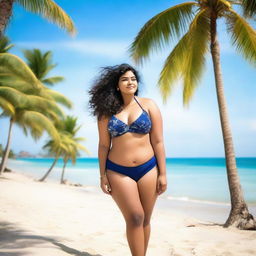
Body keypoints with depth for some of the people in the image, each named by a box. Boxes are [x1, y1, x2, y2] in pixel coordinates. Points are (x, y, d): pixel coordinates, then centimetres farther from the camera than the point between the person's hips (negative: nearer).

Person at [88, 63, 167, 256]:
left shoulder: (148, 105, 3)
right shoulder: (107, 111, 4)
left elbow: (158, 141, 1)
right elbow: (103, 145, 6)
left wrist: (162, 173, -2)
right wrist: (103, 175, 2)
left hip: (148, 169, 1)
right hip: (118, 171, -1)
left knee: (144, 220, 6)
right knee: (135, 218, -11)